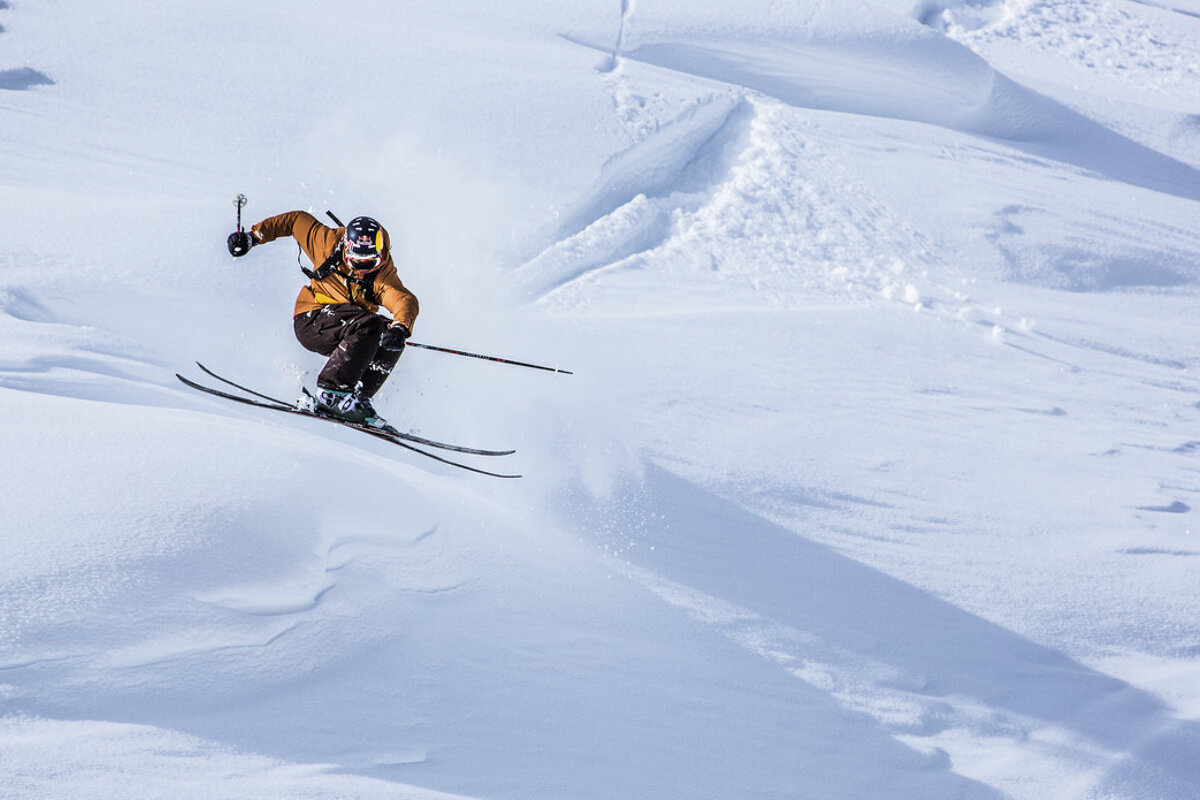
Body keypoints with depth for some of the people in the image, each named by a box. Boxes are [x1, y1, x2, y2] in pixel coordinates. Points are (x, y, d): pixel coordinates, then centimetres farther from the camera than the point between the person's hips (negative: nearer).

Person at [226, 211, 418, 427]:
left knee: (390, 338, -23)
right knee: (368, 325, -30)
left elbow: (406, 301, -32)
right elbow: (297, 220, 5)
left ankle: (358, 397, -22)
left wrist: (400, 328, -53)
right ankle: (332, 392, -37)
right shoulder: (329, 243, -12)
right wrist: (254, 236, 8)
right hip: (311, 321, -4)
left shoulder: (383, 274, -13)